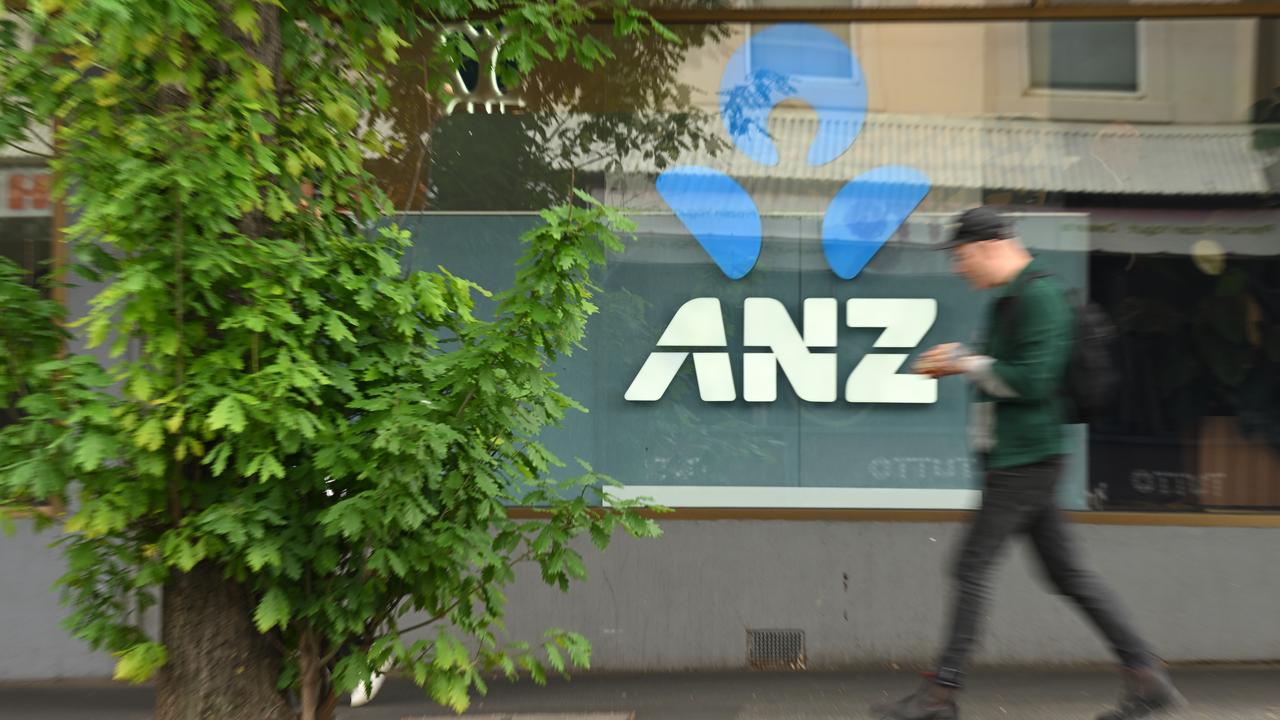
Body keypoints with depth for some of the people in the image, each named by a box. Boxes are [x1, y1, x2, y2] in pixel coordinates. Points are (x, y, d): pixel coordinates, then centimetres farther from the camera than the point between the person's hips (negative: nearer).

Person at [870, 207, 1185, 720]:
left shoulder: (1040, 296, -15)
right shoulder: (1010, 299, 16)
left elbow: (1034, 380, -22)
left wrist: (967, 364, -13)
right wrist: (959, 359, 9)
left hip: (1026, 460, -10)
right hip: (1017, 460, 10)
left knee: (973, 565, -5)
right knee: (1066, 572, 13)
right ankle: (1146, 677, 22)